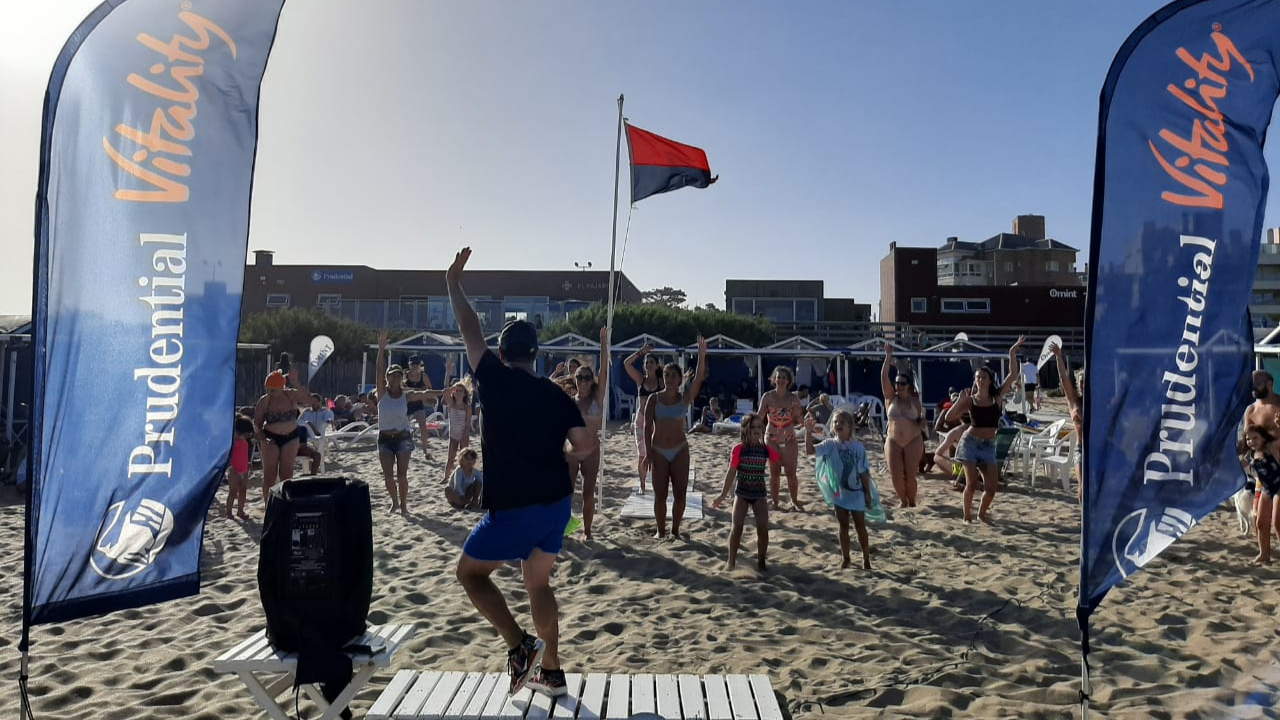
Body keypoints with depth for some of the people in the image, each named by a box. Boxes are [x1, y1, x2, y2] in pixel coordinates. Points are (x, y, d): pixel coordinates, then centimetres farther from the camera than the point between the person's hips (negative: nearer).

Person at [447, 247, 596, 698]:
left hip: (513, 508, -6)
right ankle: (550, 672, 24)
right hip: (558, 501, 6)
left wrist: (453, 283, 14)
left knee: (470, 572, 13)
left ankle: (520, 647, 0)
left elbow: (470, 330, 3)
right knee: (538, 582, 21)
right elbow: (586, 446, -1)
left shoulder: (495, 380, -7)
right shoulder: (556, 395, 4)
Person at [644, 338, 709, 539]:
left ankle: (675, 530, 19)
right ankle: (660, 530, 17)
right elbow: (647, 425, -4)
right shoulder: (654, 398, -3)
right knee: (660, 494, 4)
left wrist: (702, 356, -28)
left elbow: (699, 379, -16)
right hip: (659, 451, -1)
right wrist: (648, 450, -10)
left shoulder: (685, 398, -1)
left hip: (680, 450, 1)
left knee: (680, 493, 4)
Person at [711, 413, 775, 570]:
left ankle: (761, 560, 18)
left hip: (760, 494, 2)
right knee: (737, 527, -6)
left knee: (763, 528, -1)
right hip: (742, 493, -2)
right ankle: (731, 560, 6)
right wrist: (723, 494, -8)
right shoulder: (739, 449, -10)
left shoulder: (766, 449, -3)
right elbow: (731, 472, -9)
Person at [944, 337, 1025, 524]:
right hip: (970, 442, -2)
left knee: (991, 486, -3)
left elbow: (1013, 376, -5)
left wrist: (1012, 353, -10)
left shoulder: (997, 397, 3)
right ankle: (967, 515, 11)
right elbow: (949, 417, -7)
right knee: (972, 483, -8)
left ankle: (982, 512, 23)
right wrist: (960, 400, -13)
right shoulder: (969, 399, -1)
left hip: (989, 445, 2)